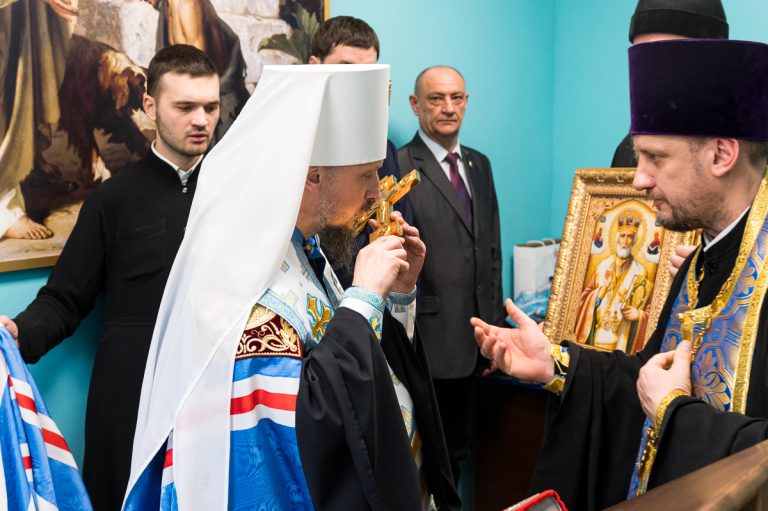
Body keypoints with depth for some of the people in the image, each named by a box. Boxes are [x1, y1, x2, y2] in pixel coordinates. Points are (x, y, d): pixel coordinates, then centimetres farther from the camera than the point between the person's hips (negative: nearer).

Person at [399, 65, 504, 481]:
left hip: (473, 338, 7)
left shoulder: (479, 164, 11)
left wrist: (494, 322, 13)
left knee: (458, 447, 20)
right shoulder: (399, 167, -13)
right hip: (426, 340, -7)